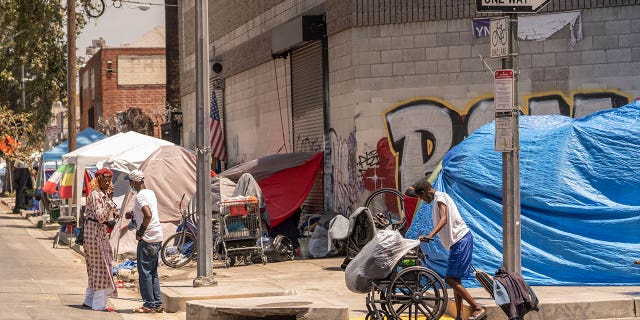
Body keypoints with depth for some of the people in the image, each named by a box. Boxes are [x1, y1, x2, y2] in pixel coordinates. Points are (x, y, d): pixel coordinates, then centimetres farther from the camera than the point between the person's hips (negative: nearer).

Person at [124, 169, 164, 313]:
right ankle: (158, 304, 13)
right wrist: (133, 215, 15)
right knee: (153, 272, 13)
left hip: (147, 239, -9)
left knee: (144, 273, -3)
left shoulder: (140, 196, -13)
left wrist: (140, 232, -16)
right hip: (157, 238, 9)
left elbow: (148, 215, -27)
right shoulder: (151, 193, 15)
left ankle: (149, 305, -2)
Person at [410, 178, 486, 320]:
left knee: (450, 279, -14)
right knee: (455, 280, 10)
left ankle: (478, 308, -15)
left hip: (461, 241, -10)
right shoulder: (438, 199, 21)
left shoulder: (440, 197, -9)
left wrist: (430, 235, -40)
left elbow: (444, 219, -26)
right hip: (457, 242, 10)